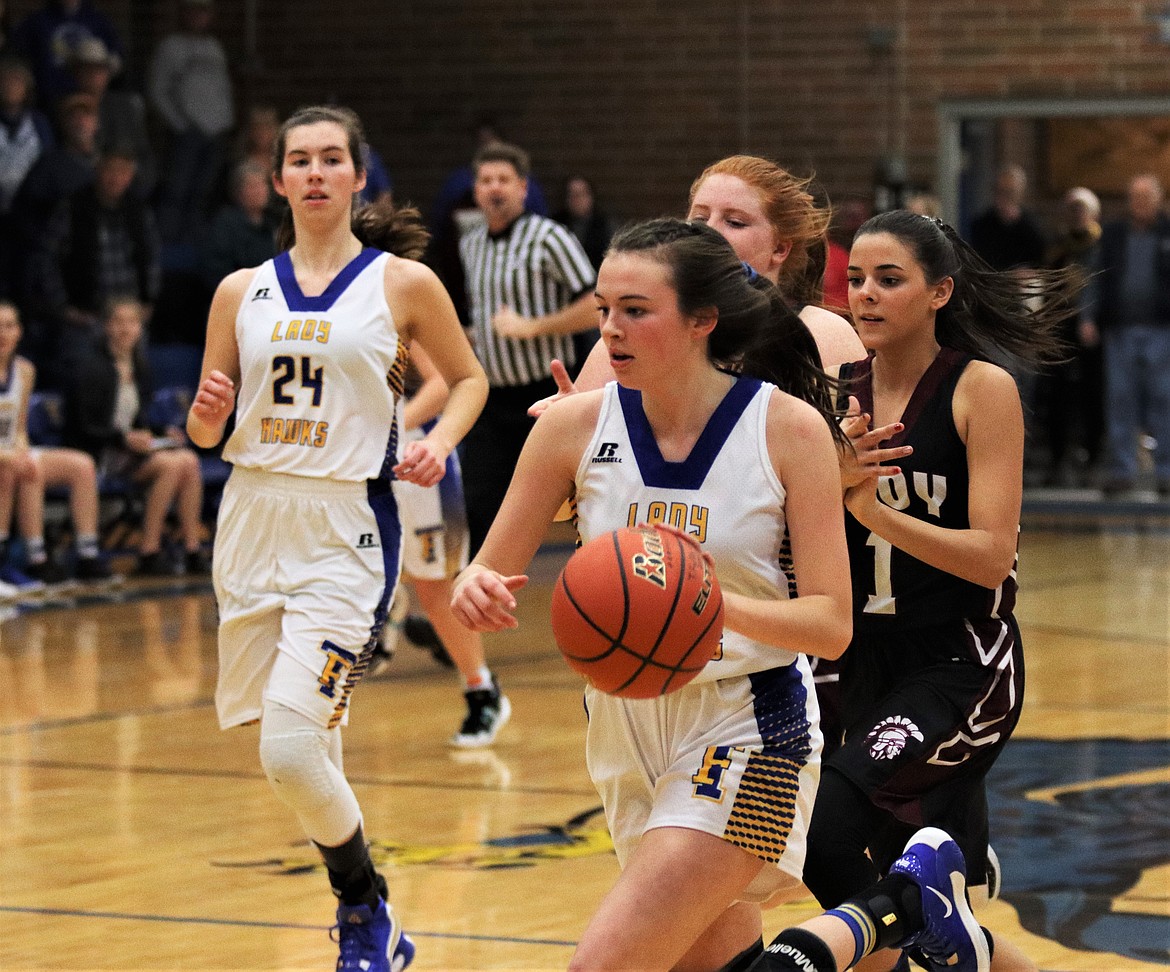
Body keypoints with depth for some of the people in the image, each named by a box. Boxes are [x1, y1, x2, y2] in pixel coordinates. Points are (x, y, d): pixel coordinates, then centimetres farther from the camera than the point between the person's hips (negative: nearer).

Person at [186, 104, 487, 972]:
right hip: (253, 517, 5)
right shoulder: (243, 291, 8)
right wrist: (207, 411, -11)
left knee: (291, 748, -18)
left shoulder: (404, 284, 0)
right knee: (284, 741, 9)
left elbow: (469, 380, 13)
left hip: (346, 530, -5)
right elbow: (206, 433, 12)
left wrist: (438, 442, -6)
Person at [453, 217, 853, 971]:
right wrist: (477, 592, -23)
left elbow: (831, 624, -13)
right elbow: (489, 576, 2)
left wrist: (719, 604, -31)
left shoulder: (789, 427, -12)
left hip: (744, 731, -5)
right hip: (626, 720, 5)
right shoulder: (578, 425, -5)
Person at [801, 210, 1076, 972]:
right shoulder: (837, 394, 5)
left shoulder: (982, 389, -9)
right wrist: (832, 486, -17)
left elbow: (990, 557, -16)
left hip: (962, 666, -6)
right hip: (869, 665, 6)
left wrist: (873, 509, -26)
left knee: (826, 827, -28)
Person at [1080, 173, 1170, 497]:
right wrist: (1089, 318, 3)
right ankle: (1122, 470, 4)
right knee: (1120, 399, 0)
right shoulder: (1112, 235, 13)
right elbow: (1097, 279, 13)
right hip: (1120, 330, 2)